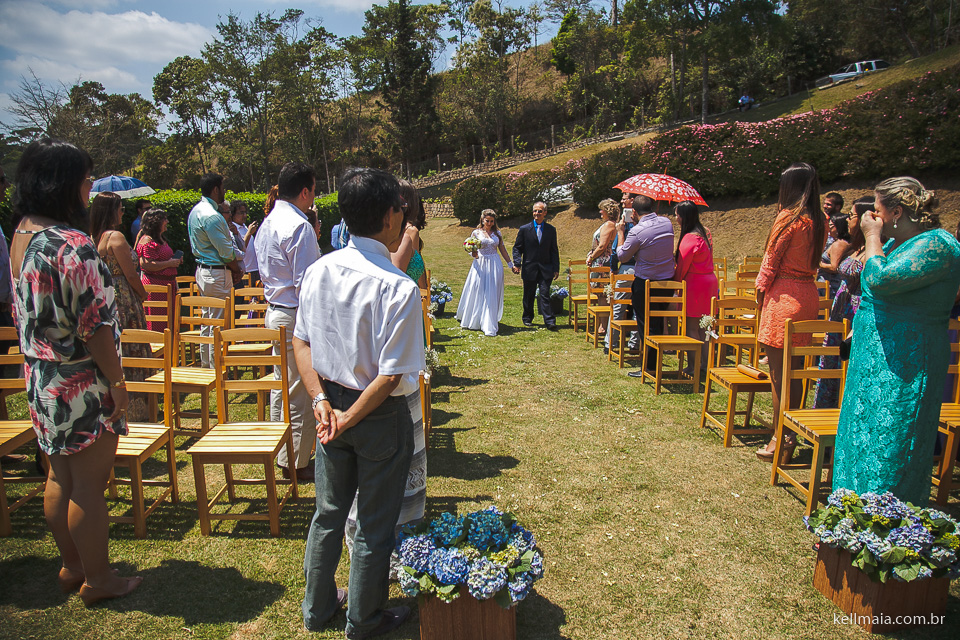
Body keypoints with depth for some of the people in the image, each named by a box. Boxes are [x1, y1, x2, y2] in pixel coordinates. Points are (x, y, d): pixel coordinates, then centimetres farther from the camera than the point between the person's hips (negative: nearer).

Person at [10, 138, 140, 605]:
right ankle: (97, 579, 21)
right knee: (89, 484, 5)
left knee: (60, 478, 20)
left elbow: (28, 311, 12)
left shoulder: (21, 236, 5)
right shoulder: (73, 246, -23)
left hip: (41, 378, 9)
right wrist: (116, 382, -13)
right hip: (82, 385, -9)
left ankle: (71, 566, 36)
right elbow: (94, 325, -23)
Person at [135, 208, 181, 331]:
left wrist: (176, 260, 17)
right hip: (154, 285, -10)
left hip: (167, 283, 10)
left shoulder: (161, 240, 21)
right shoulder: (147, 240, -10)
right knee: (155, 324, -7)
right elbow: (146, 265, -20)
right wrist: (169, 263, -17)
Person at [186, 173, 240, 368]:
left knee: (207, 322, 17)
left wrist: (233, 269, 11)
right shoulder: (211, 216, -19)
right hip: (217, 273, -11)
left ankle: (206, 365, 26)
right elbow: (226, 251, -18)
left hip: (202, 270, 11)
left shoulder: (196, 211, 13)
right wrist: (237, 270, 0)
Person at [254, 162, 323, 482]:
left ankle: (283, 457, 30)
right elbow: (305, 284, -21)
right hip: (296, 316, -10)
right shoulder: (299, 227, -18)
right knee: (301, 392, 0)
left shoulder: (267, 224, 12)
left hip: (274, 312, 10)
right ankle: (298, 463, 12)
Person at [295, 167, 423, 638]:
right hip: (380, 415, -6)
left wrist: (321, 401, -2)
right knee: (375, 527, 16)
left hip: (331, 402, 6)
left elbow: (301, 341, 1)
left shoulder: (319, 271, -5)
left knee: (329, 511, 25)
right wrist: (349, 419, -12)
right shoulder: (399, 288, -24)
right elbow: (391, 376, -24)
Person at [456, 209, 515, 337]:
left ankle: (489, 325, -2)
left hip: (494, 265, 1)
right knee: (477, 292, 1)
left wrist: (511, 264, 16)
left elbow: (503, 250, 16)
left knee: (492, 295, -3)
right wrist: (474, 254, -18)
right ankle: (474, 321, 20)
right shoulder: (476, 233, 3)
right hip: (480, 265, -1)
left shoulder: (497, 233, 10)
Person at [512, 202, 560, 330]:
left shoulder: (551, 230, 7)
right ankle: (527, 319, 25)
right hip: (529, 269, 0)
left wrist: (556, 268, 4)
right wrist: (517, 263, -10)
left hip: (545, 269, 0)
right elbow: (517, 248, 4)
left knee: (545, 295, -7)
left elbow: (554, 250, 9)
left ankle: (549, 321, -7)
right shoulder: (524, 229, 3)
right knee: (528, 296, 10)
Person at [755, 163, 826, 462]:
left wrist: (761, 290, 6)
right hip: (809, 294, 8)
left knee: (778, 371, -2)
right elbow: (814, 261, 15)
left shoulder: (789, 218, -11)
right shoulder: (820, 222, 10)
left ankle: (779, 440, 3)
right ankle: (790, 436, 21)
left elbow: (771, 259, -6)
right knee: (794, 370, 13)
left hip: (784, 294, -8)